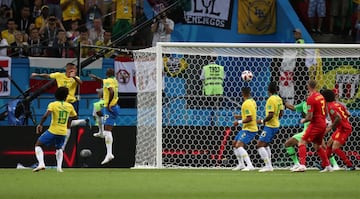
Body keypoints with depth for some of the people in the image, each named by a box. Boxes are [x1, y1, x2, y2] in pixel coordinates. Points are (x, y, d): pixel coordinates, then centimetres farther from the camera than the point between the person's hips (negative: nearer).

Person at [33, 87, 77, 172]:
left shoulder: (53, 104, -7)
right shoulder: (69, 106, 4)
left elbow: (45, 116, -20)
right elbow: (75, 116, 19)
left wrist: (40, 124, -8)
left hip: (53, 131, -4)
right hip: (63, 132, 4)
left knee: (38, 145, 10)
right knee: (59, 148, 31)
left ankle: (41, 164, -9)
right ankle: (59, 167, 15)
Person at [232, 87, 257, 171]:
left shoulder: (246, 104, -20)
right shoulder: (252, 101, 10)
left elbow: (249, 118, -26)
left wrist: (239, 122, -16)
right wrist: (240, 117, 18)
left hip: (249, 129, -10)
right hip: (246, 129, 10)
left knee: (239, 145, -22)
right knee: (234, 143, 19)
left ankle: (249, 165, -28)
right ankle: (241, 164, 25)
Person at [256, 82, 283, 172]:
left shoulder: (271, 100, -19)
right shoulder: (279, 99, 7)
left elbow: (270, 115, -24)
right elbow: (281, 113, 15)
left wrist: (262, 121, -12)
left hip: (270, 126, -10)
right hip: (276, 125, 10)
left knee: (259, 145, -10)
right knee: (265, 144, 24)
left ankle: (268, 165, -15)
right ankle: (269, 165, 25)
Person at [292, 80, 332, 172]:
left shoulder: (310, 99, -16)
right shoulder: (321, 96, 9)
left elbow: (309, 117, -17)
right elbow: (325, 113, 20)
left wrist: (304, 120, 2)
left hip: (315, 125, -8)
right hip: (323, 124, 8)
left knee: (302, 143, -10)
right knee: (317, 146, 21)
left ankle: (302, 165, -25)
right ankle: (327, 166, 25)